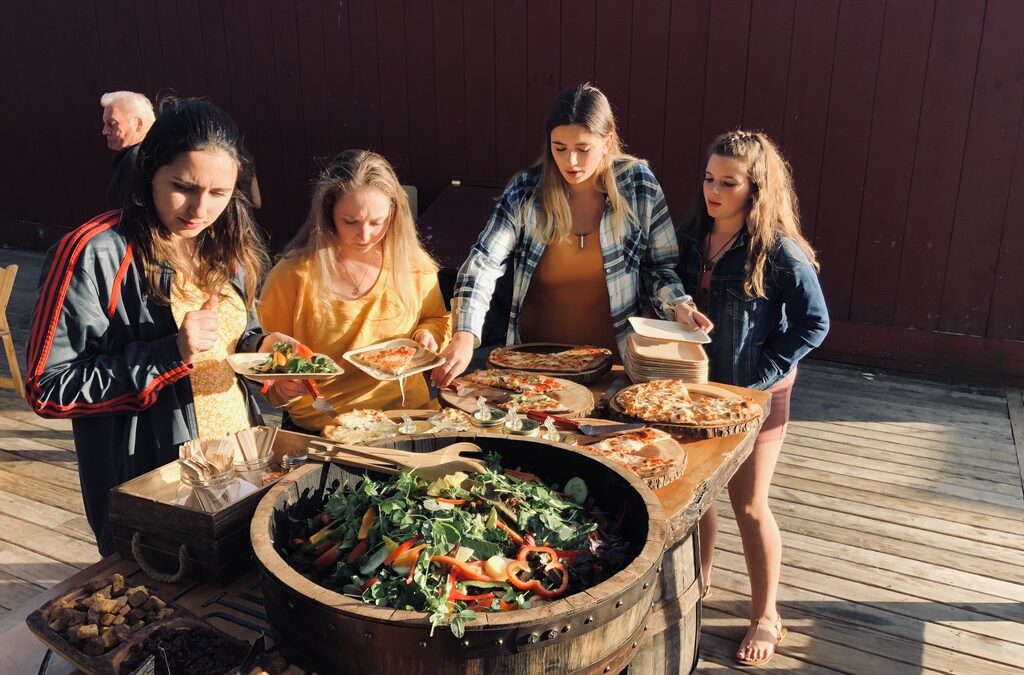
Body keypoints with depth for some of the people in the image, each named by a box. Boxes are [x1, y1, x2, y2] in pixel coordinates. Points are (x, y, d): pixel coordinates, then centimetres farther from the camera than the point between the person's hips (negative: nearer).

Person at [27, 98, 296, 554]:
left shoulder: (226, 246, 2)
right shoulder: (93, 255, -18)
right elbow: (48, 388, -16)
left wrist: (259, 344, -6)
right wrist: (170, 355, -25)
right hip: (148, 489, -6)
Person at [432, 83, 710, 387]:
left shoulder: (638, 185, -5)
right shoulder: (526, 191, -7)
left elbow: (659, 267, 6)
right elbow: (483, 263, -14)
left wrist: (677, 305, -14)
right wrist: (465, 336, -28)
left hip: (612, 359, 0)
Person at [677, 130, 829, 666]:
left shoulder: (779, 251, -17)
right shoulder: (692, 237, -1)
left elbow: (814, 323, -13)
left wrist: (762, 373, -16)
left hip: (755, 395, -5)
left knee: (748, 503, 4)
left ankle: (765, 617, 24)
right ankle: (698, 581, 40)